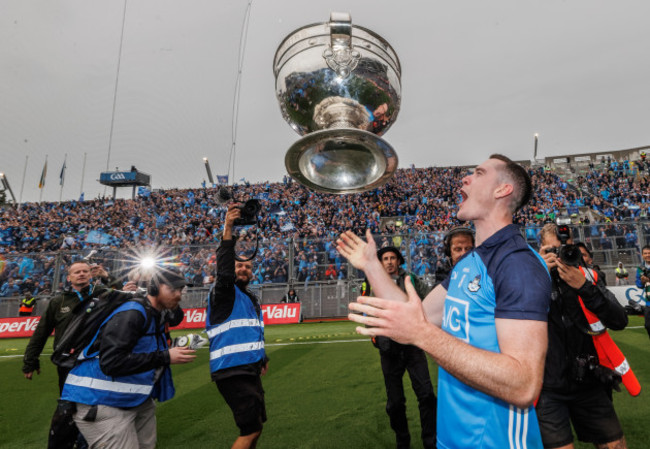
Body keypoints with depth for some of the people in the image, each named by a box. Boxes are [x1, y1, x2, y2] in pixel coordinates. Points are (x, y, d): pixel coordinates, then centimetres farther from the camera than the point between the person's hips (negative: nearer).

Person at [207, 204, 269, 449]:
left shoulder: (252, 299, 16)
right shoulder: (224, 293, -8)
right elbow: (223, 271, -29)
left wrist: (262, 357, 20)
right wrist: (228, 229, -39)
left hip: (250, 371, 9)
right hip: (232, 372, -9)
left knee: (256, 425, 17)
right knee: (251, 429, -9)